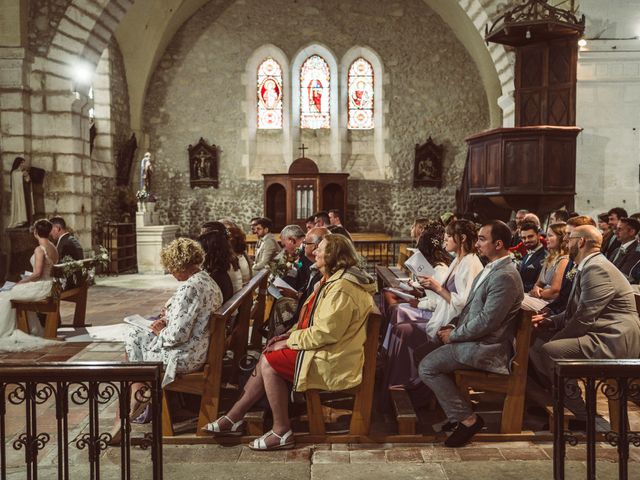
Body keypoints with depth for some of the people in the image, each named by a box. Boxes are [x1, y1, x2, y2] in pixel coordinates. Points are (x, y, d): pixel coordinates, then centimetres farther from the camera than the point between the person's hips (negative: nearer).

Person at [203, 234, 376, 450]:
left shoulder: (341, 289, -22)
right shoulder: (333, 280, 13)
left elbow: (324, 333, -26)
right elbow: (313, 320, 19)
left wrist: (289, 341, -15)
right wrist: (290, 335, 5)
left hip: (331, 361, -10)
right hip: (324, 349, 10)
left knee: (270, 363, -12)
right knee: (268, 357, 4)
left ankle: (282, 432, -1)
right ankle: (234, 417, 9)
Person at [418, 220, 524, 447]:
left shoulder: (505, 277, -21)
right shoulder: (491, 269, 12)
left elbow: (486, 322, -23)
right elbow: (470, 307, 19)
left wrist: (453, 335, -13)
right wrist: (453, 326, 4)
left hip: (486, 348, -10)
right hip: (473, 338, 10)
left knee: (427, 367, -14)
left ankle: (466, 418, -3)